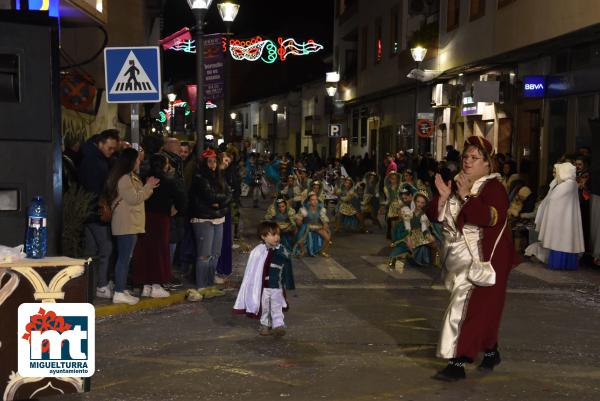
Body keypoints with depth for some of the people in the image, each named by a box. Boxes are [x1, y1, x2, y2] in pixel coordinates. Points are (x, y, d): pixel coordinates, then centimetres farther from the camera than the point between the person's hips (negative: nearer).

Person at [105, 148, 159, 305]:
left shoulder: (130, 177, 20)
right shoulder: (124, 178, -14)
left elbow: (137, 196, 23)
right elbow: (134, 198, -18)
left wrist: (148, 187, 12)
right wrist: (148, 186, -9)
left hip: (131, 224, 11)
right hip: (126, 224, -11)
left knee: (125, 258, 12)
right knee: (124, 258, -9)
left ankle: (121, 290, 17)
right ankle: (119, 293, -8)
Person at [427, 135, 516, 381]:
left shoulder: (493, 188, -10)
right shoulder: (456, 184, 9)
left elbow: (493, 217, -28)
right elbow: (434, 216, 5)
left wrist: (466, 196, -26)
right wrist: (443, 197, -13)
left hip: (480, 260, -7)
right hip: (456, 258, 7)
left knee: (467, 307, -11)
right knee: (481, 308, 18)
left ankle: (458, 363, -8)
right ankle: (491, 351, 34)